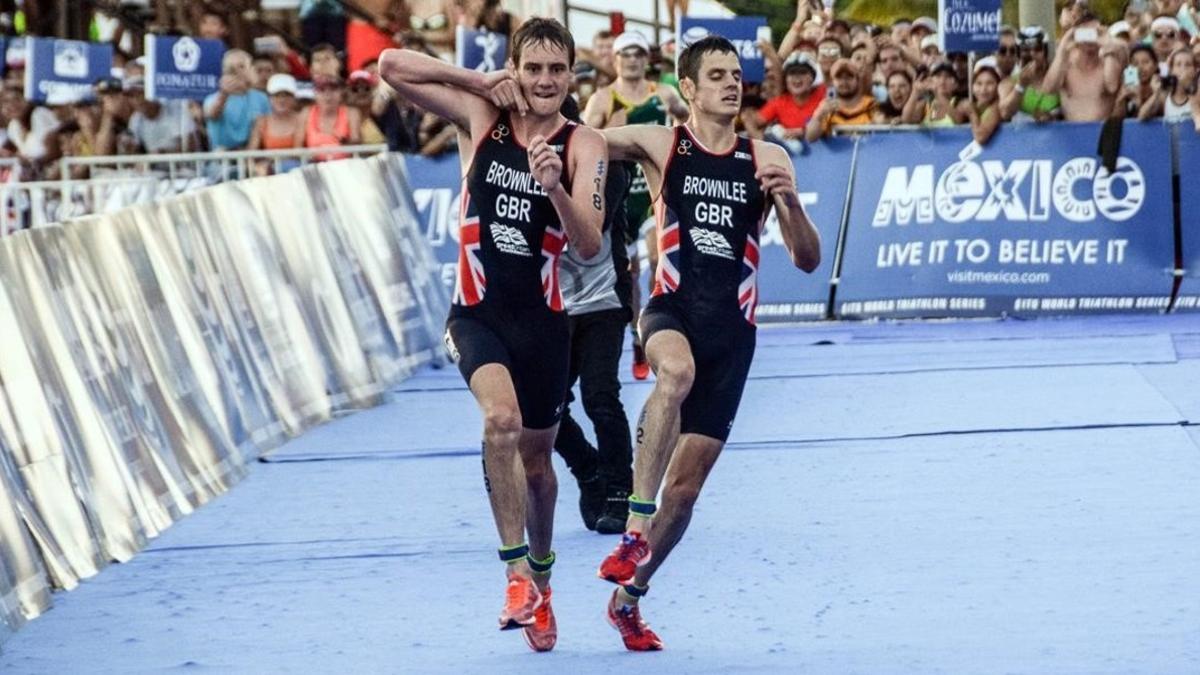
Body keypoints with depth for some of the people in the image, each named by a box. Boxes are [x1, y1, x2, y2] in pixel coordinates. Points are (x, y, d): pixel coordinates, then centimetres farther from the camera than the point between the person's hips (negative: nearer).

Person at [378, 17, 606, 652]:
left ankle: (540, 583, 36)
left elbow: (589, 246, -15)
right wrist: (480, 80, -9)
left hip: (542, 318, 1)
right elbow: (391, 65, -3)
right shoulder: (480, 116, -2)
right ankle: (517, 573, -24)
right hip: (478, 310, -1)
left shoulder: (584, 146, -5)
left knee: (536, 457, 13)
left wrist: (555, 188, -33)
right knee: (502, 420, -27)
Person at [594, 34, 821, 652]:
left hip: (732, 329, 3)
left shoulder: (766, 158, 5)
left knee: (686, 484, 3)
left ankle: (629, 595, 24)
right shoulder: (659, 145, 1)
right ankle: (634, 531, -40)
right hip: (673, 310, -3)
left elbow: (808, 260, 5)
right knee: (677, 371, -40)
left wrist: (790, 200, -14)